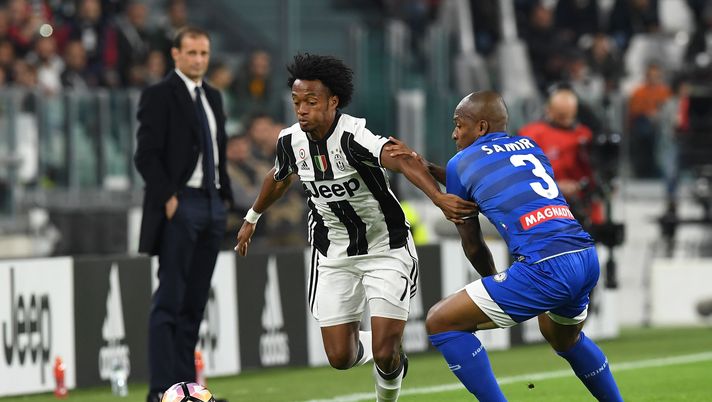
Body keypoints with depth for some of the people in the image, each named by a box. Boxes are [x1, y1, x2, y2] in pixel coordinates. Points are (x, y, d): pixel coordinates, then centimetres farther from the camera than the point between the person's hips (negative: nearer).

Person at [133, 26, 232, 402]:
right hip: (180, 205, -7)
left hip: (212, 206, 7)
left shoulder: (213, 97, 17)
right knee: (169, 301, -8)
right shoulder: (159, 95, -6)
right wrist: (168, 199, -17)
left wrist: (224, 195, 13)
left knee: (195, 302, 7)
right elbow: (146, 155, -12)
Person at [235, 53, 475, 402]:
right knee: (340, 357, -1)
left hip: (386, 250, -5)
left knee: (385, 354, -11)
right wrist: (252, 218, 33)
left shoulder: (353, 136, -26)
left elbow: (403, 161, -44)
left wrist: (439, 198, -62)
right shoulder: (291, 141, -7)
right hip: (333, 256, 5)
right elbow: (279, 178, 17)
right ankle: (368, 343, 35)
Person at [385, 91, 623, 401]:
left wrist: (493, 281, 34)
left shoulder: (461, 164, 9)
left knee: (441, 322, 3)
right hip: (587, 259, 7)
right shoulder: (529, 146, 23)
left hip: (545, 268, -7)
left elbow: (472, 245, 18)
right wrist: (428, 167, 37)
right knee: (566, 338, 37)